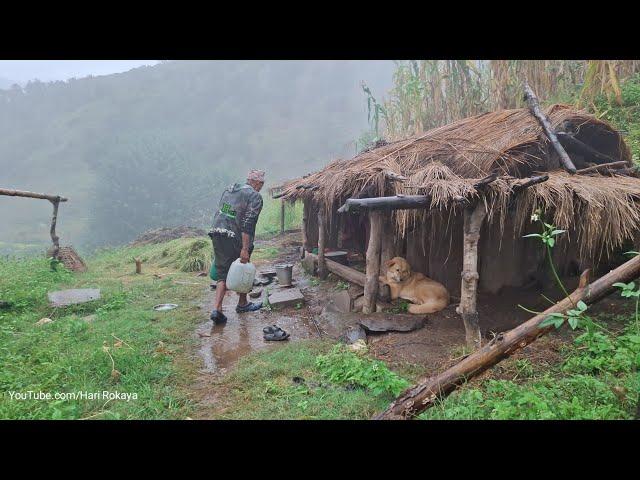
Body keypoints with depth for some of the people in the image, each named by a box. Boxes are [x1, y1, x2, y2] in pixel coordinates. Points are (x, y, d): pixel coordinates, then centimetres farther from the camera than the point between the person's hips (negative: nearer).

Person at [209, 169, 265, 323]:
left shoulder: (228, 189, 14)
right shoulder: (255, 197, -9)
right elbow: (248, 224, -19)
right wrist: (245, 249, -20)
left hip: (218, 235, 6)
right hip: (236, 240, -6)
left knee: (223, 274, 10)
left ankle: (217, 309, -1)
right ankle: (242, 304, 33)